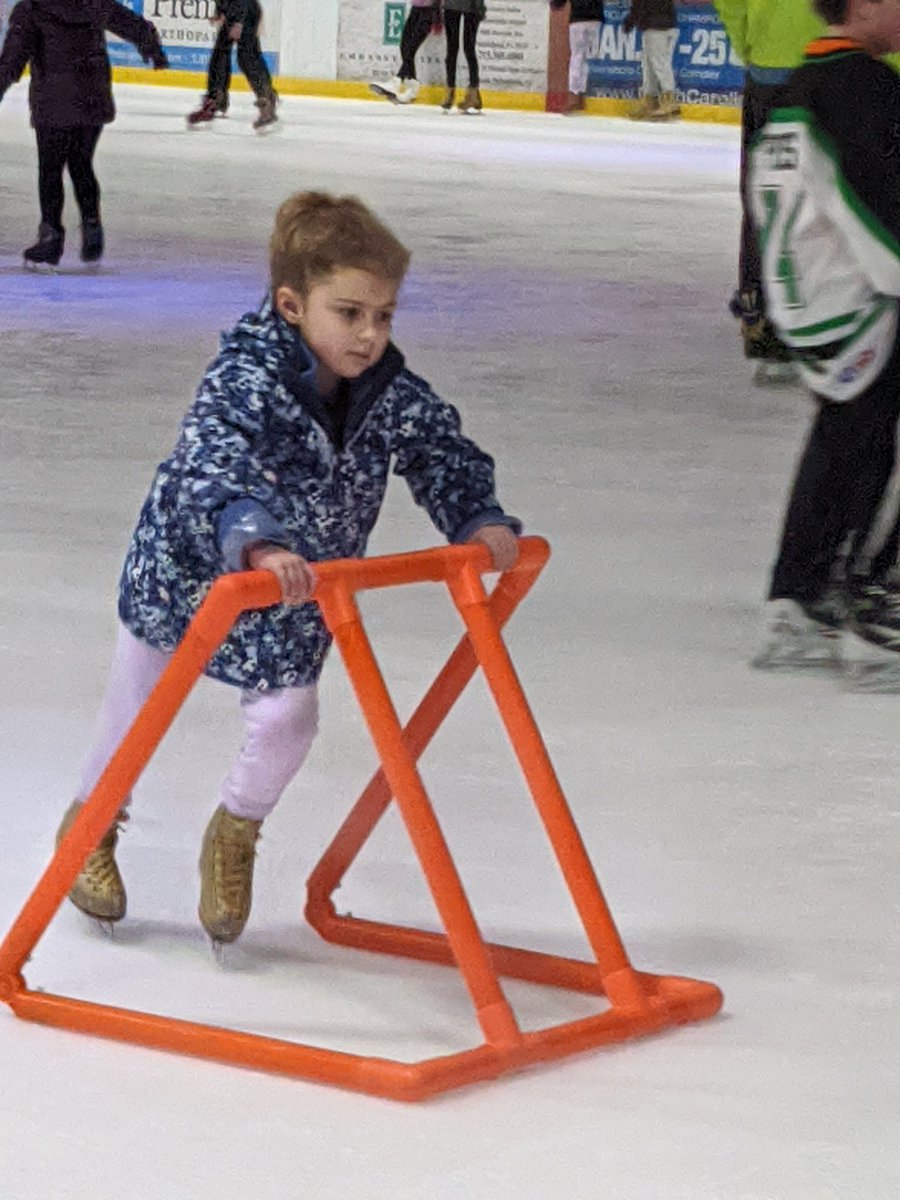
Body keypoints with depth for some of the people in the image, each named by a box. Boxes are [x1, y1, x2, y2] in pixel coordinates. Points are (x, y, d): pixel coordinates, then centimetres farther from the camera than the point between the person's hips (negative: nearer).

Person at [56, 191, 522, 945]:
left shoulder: (395, 395, -19)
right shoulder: (245, 379, -35)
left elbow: (448, 457, -9)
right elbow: (212, 469, -49)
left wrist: (483, 523, -28)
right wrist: (257, 545, -66)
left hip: (298, 595, 4)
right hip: (185, 570, -3)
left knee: (287, 720, -5)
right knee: (138, 715, 13)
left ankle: (235, 834, 27)